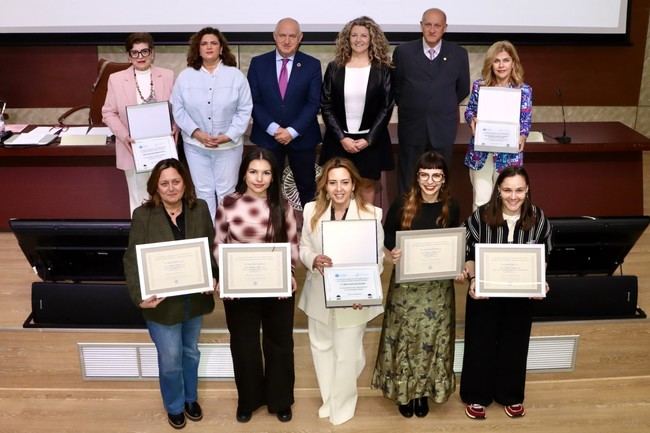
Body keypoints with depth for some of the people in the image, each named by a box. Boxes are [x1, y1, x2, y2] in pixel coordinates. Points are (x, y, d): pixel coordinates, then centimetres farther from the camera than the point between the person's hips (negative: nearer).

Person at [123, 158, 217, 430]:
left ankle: (191, 398, 47)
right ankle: (174, 406, 37)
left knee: (191, 352, 23)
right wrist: (139, 296, -26)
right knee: (170, 359, 11)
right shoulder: (143, 215, -15)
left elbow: (212, 249, 1)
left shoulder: (200, 209, -6)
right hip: (162, 301, -3)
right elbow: (132, 260, -14)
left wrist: (214, 278, -15)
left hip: (194, 298, 3)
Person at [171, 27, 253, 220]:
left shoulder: (236, 75, -3)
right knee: (203, 191, 9)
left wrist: (228, 135, -14)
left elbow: (244, 110, -4)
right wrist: (196, 132, -12)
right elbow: (178, 109, 0)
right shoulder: (185, 76, 0)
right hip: (196, 144, 1)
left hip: (228, 145, -1)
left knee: (226, 191, 5)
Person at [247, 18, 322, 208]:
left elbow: (313, 103, -6)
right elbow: (254, 101, -1)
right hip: (267, 137, 0)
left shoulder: (312, 65, 0)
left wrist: (292, 131, -15)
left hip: (302, 137, 0)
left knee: (307, 187, 10)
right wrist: (273, 128, -14)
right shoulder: (258, 63, 2)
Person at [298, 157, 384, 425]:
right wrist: (313, 260, -21)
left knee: (346, 354, 8)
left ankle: (342, 407, 32)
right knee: (321, 348, 19)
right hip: (319, 295, 3)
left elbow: (377, 258, -9)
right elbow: (304, 247, 2)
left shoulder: (371, 214, -14)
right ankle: (329, 399, 43)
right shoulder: (312, 210, -5)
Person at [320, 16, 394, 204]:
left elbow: (386, 107, -3)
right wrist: (341, 137, -10)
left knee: (368, 185, 8)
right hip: (339, 140, 1)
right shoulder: (334, 68, 1)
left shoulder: (383, 69, -1)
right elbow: (326, 106, -1)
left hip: (370, 140, -1)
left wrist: (369, 139, -11)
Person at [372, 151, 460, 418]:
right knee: (404, 335, 7)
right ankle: (404, 389, 26)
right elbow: (387, 236, 1)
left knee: (432, 336, 9)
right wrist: (393, 251, -20)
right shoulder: (402, 204, -9)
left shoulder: (451, 207, -3)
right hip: (406, 281, -1)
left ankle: (424, 389, 29)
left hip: (438, 283, 1)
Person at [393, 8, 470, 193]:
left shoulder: (458, 54, -1)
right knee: (408, 184, 8)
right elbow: (395, 87, 8)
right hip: (411, 127, 0)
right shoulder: (403, 52, -2)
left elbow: (463, 89, 12)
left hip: (443, 129, 1)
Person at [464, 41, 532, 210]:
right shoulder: (479, 86, 1)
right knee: (481, 201, 1)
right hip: (480, 152, 0)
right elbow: (469, 110, 8)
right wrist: (472, 120, -15)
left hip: (509, 154, 0)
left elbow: (526, 120, -1)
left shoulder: (524, 90, -2)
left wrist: (522, 136, -21)